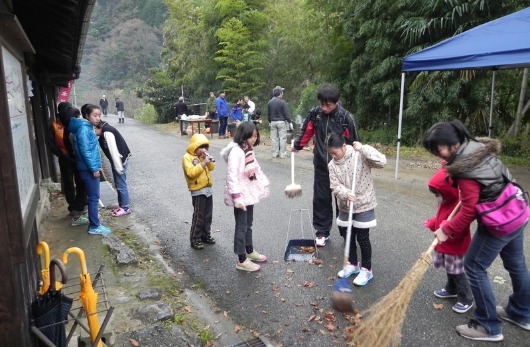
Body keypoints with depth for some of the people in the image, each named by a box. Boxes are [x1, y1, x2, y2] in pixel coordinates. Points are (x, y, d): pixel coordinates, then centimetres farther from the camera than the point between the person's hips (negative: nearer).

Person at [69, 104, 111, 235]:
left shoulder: (88, 127, 12)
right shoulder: (83, 128, -16)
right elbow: (85, 151, -21)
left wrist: (97, 166, 18)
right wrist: (94, 168, -20)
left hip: (91, 168, 9)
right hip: (89, 169, -9)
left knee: (93, 197, 18)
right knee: (94, 197, -3)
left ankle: (93, 220, 29)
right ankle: (94, 226, 4)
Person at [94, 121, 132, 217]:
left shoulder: (107, 132, -22)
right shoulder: (104, 131, 9)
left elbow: (114, 150, -24)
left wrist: (118, 167, -21)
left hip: (121, 160, -10)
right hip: (116, 161, 10)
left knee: (121, 185, -2)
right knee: (118, 184, 16)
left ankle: (125, 208, 8)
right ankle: (121, 205, 26)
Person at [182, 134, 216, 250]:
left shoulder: (202, 155, 13)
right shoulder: (187, 157, -10)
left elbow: (211, 167, 8)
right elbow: (191, 173, -23)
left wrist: (208, 158, -8)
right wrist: (203, 163, -28)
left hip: (208, 189, 8)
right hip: (198, 191, -8)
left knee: (208, 215, 15)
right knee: (199, 217, -4)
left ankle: (206, 235, 28)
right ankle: (195, 240, 6)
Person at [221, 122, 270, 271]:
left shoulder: (249, 150, 9)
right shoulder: (236, 151, -20)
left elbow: (256, 169, 18)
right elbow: (232, 175, -25)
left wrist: (263, 185, 17)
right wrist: (236, 196, -30)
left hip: (250, 193, 9)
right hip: (241, 195, -9)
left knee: (248, 224, 20)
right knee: (241, 227, -1)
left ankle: (250, 251, 36)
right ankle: (241, 260, 9)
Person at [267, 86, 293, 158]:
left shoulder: (270, 102, 5)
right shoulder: (282, 102, -12)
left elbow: (268, 114, 12)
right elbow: (286, 114, -11)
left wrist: (270, 122, 24)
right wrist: (290, 122, -4)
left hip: (273, 122, 5)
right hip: (281, 122, -5)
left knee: (274, 138, 8)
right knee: (282, 138, 0)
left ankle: (275, 153, 11)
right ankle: (282, 154, 2)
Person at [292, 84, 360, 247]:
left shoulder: (346, 117, -15)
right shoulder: (315, 114, -6)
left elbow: (353, 142, -9)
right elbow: (306, 131, 10)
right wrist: (297, 146, 21)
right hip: (321, 165, 3)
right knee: (321, 199, 8)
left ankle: (346, 234, 23)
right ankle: (322, 232, 22)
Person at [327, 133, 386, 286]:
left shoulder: (360, 156, -16)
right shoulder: (332, 165, -4)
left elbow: (382, 161, -28)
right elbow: (335, 186, -9)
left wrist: (363, 148, -32)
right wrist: (346, 194, -29)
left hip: (364, 205, -5)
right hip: (345, 207, 5)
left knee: (362, 238, 3)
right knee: (349, 237, 16)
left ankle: (366, 269, 20)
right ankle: (353, 264, 36)